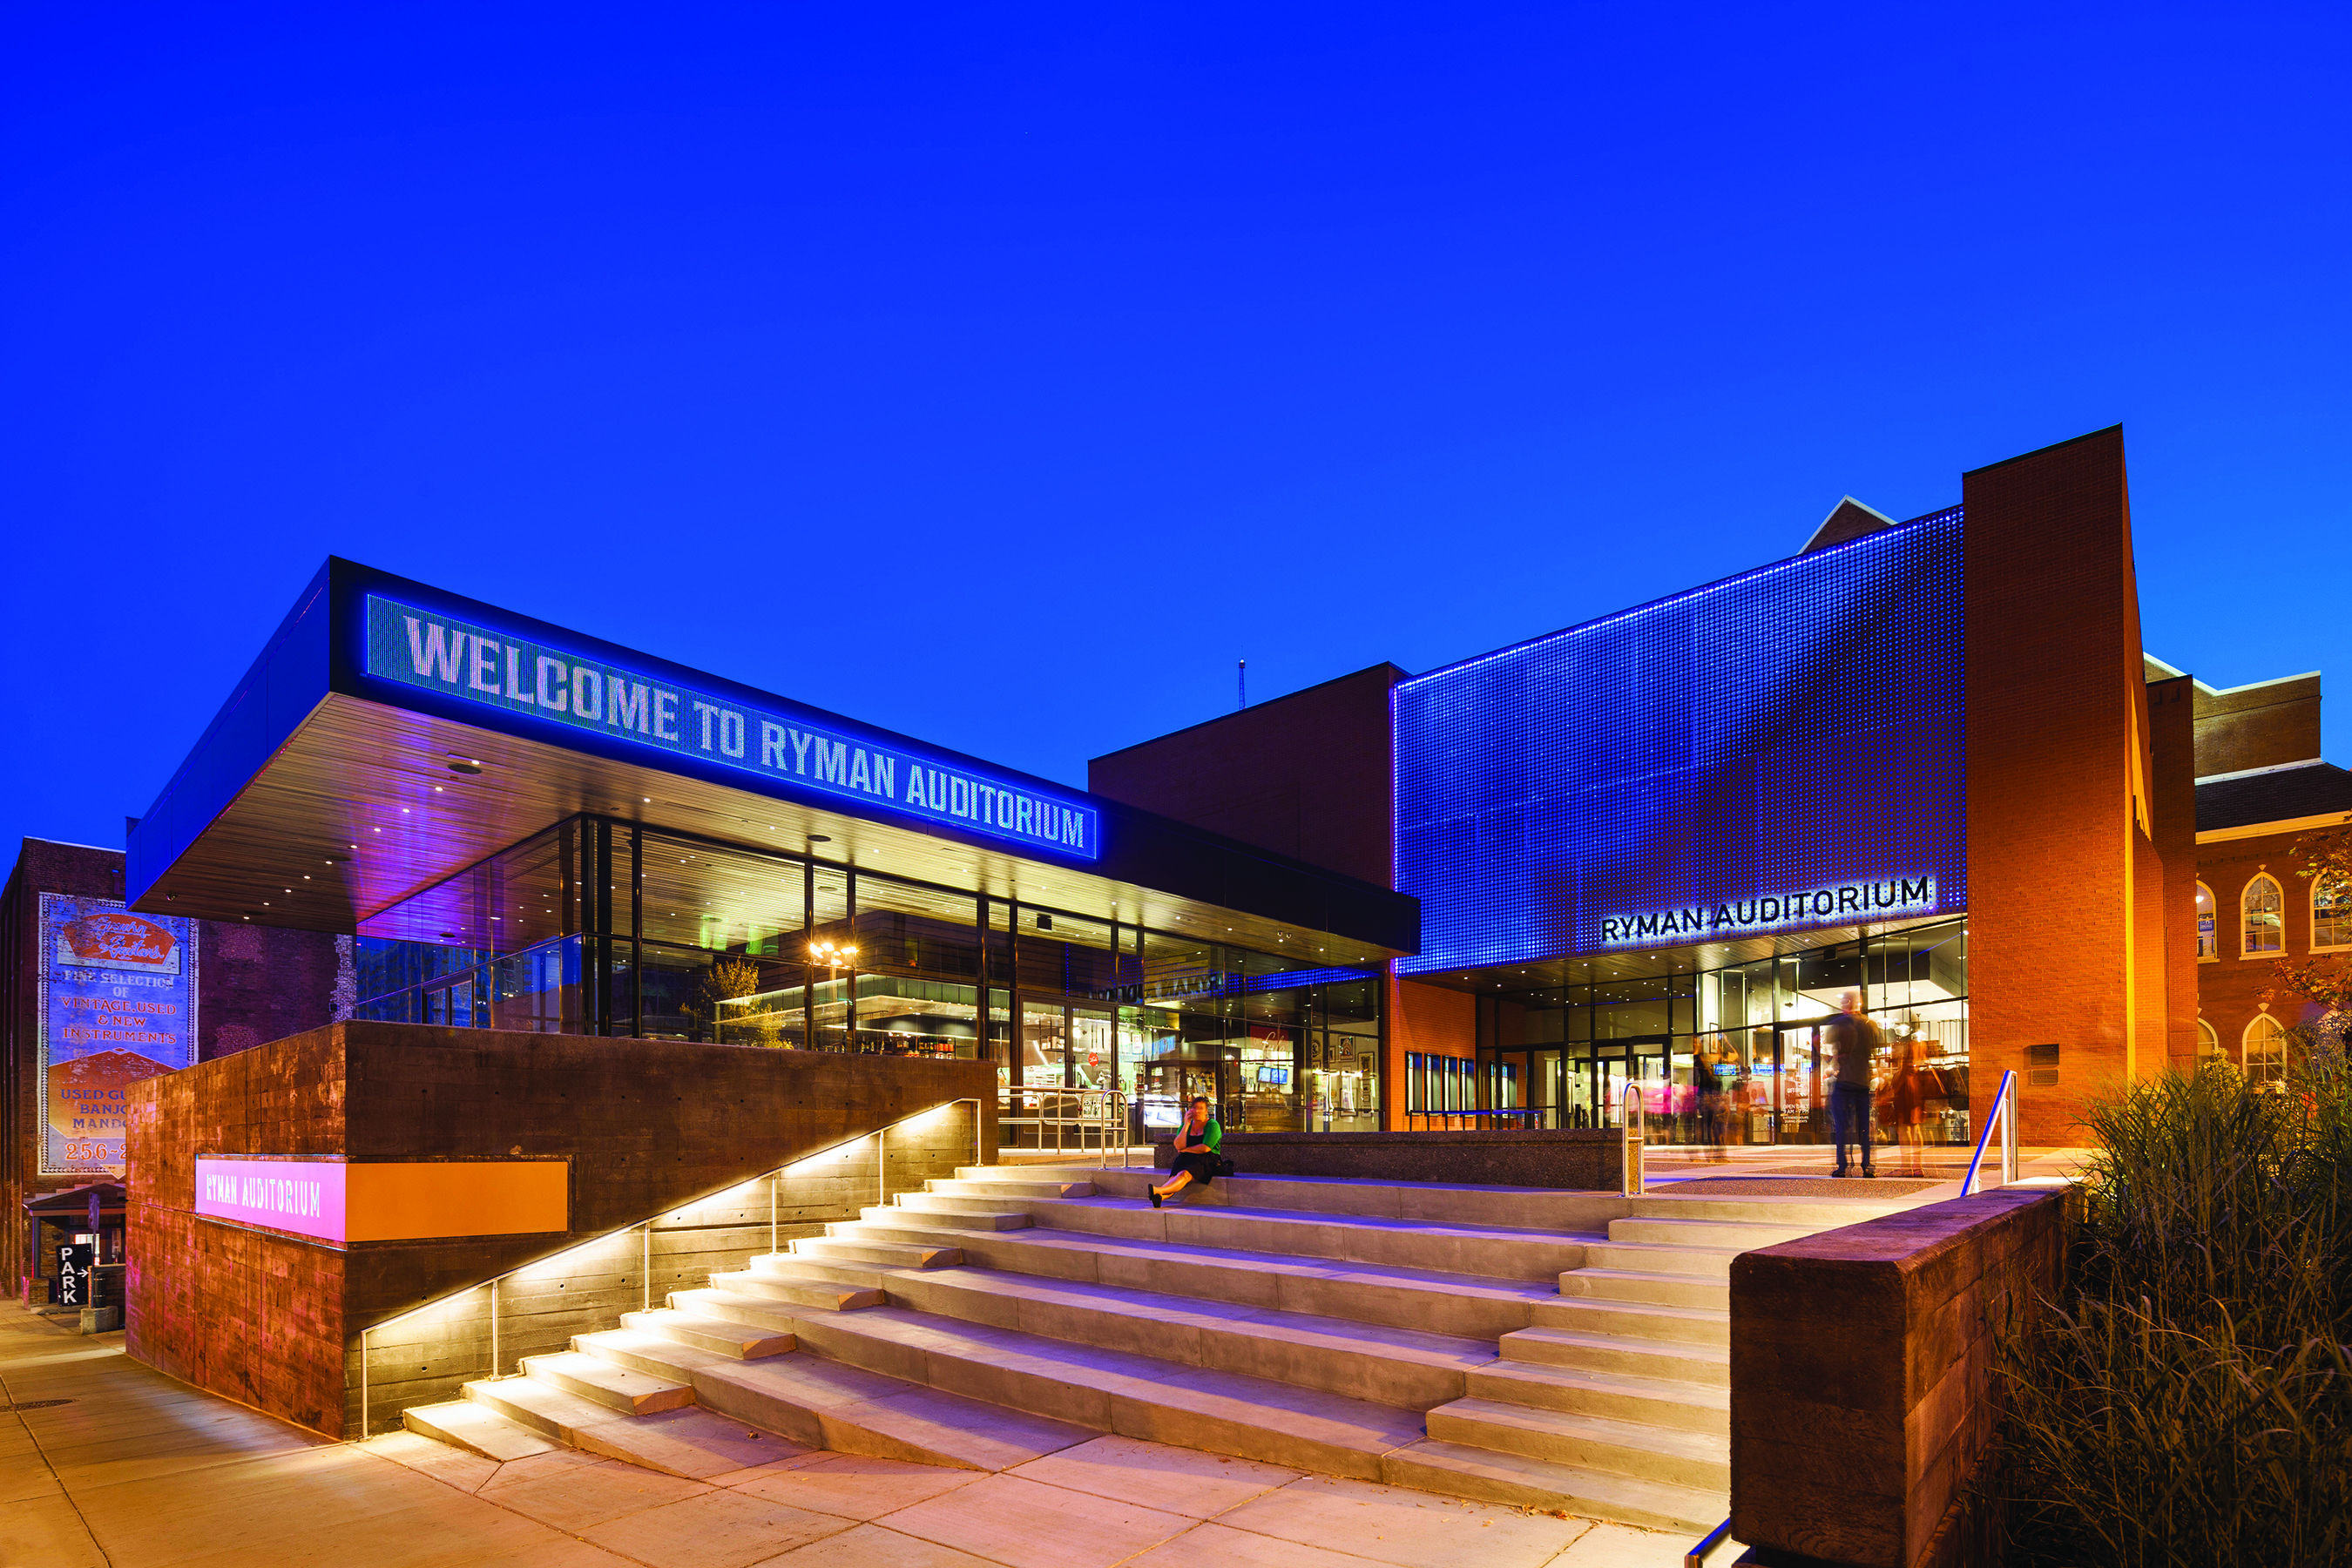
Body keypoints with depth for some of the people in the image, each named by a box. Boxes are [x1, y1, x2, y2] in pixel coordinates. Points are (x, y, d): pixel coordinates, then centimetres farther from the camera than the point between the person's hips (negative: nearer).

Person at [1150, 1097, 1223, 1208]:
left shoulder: (1213, 1125, 1)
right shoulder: (1185, 1126, 15)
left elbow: (1205, 1148, -11)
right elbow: (1179, 1146, -1)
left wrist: (1185, 1149, 0)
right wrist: (1187, 1125, -5)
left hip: (1205, 1162, -5)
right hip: (1186, 1160, 5)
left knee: (1184, 1174, -35)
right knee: (1174, 1175, -29)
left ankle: (1158, 1191, -61)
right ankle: (1161, 1197, -59)